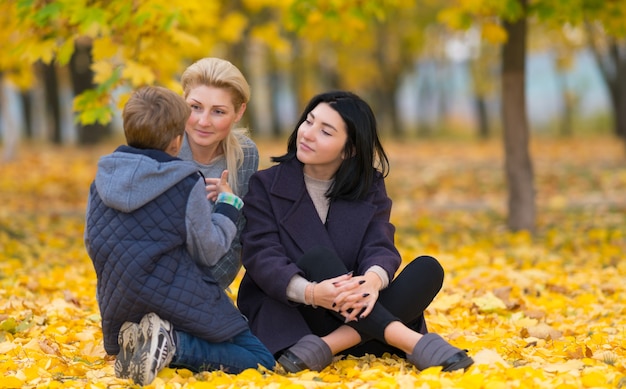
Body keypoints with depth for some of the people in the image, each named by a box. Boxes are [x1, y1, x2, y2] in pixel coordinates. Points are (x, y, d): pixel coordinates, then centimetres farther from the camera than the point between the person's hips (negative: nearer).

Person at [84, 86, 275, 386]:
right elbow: (208, 251, -6)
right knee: (260, 359, -1)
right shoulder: (187, 183, -11)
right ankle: (174, 346, -21)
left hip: (119, 308, 6)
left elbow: (93, 243, 13)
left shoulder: (102, 179, 4)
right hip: (180, 301, -6)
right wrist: (228, 204, 8)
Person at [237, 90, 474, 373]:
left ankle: (326, 347, -35)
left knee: (427, 269, -19)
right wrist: (310, 293, -36)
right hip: (286, 315, -3)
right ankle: (413, 342, -44)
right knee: (317, 257, -31)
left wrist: (373, 280, -34)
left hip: (352, 317, 3)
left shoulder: (370, 187, 8)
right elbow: (262, 258, -14)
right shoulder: (265, 185, 0)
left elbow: (380, 248, -7)